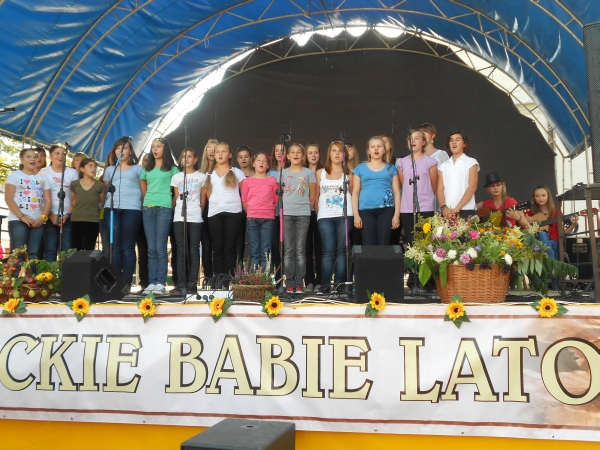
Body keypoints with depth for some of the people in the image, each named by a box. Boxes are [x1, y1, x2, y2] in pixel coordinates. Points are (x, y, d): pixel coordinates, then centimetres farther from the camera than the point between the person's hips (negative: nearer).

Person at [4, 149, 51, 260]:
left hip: (38, 222, 3)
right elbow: (8, 198, -3)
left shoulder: (42, 178, 18)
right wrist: (22, 217, -14)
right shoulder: (14, 175, 7)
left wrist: (43, 217, -7)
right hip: (18, 220, -3)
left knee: (33, 255, -2)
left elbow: (48, 200, 11)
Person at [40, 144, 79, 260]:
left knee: (67, 249, -5)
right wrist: (50, 215, -8)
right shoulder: (43, 172, 7)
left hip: (68, 217, 1)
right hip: (49, 217, 0)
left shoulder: (73, 173, 8)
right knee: (50, 249, -6)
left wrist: (67, 215, -6)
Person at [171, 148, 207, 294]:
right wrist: (175, 212, 9)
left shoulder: (201, 177, 6)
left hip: (195, 217, -2)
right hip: (179, 217, 2)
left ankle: (192, 284, -1)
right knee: (181, 251, 1)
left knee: (194, 251, -2)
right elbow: (176, 198, 15)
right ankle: (181, 284, 1)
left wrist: (198, 212, 7)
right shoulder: (176, 177, 13)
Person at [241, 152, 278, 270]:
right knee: (254, 251, 4)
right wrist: (251, 214, 3)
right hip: (252, 219, 0)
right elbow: (244, 201, 8)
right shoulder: (247, 181, 7)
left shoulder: (272, 181, 7)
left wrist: (271, 213, 1)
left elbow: (276, 201, 7)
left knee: (266, 251, 0)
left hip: (268, 219, 0)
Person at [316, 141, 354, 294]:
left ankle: (339, 283, 1)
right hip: (325, 216, 0)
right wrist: (318, 213, 8)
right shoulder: (320, 173, 13)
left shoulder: (348, 173, 11)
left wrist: (349, 182, -3)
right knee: (328, 250, -7)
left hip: (344, 215, 0)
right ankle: (325, 284, -4)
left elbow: (354, 193, 12)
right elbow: (316, 195, 13)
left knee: (341, 249, -2)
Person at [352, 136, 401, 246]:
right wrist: (356, 214, 0)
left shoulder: (391, 168, 13)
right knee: (368, 246, -4)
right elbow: (355, 192, 8)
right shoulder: (360, 168, 11)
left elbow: (396, 192, 9)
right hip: (366, 211, 0)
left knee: (383, 245, -3)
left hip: (386, 210, 0)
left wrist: (397, 214, 0)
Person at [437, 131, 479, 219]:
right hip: (447, 213, 2)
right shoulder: (443, 166, 15)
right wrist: (443, 207, -12)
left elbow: (472, 187, -3)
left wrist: (457, 208, -13)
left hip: (466, 211, -2)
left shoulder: (471, 162, 7)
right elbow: (440, 189, 7)